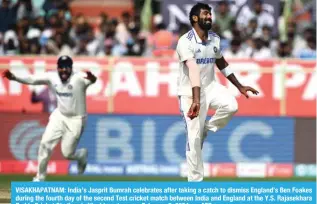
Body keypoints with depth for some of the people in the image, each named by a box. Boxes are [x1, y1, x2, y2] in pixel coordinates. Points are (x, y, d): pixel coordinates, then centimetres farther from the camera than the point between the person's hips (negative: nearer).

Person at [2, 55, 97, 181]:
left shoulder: (79, 78, -20)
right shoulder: (52, 78, -6)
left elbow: (92, 80, -38)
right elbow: (32, 79, -9)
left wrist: (91, 78, -63)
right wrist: (14, 77, -24)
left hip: (75, 120, -4)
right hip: (59, 116, 4)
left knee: (67, 153, -2)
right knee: (45, 143, -9)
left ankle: (82, 155, 34)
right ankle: (40, 178, 4)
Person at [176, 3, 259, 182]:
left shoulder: (215, 39, 2)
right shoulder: (186, 42, -20)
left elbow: (222, 64, 18)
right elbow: (193, 71, -33)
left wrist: (239, 86, 16)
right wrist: (196, 100, -43)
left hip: (210, 86, 5)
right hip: (190, 92, -5)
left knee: (231, 105, -24)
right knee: (194, 137, -6)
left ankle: (206, 129, 3)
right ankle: (195, 181, 5)